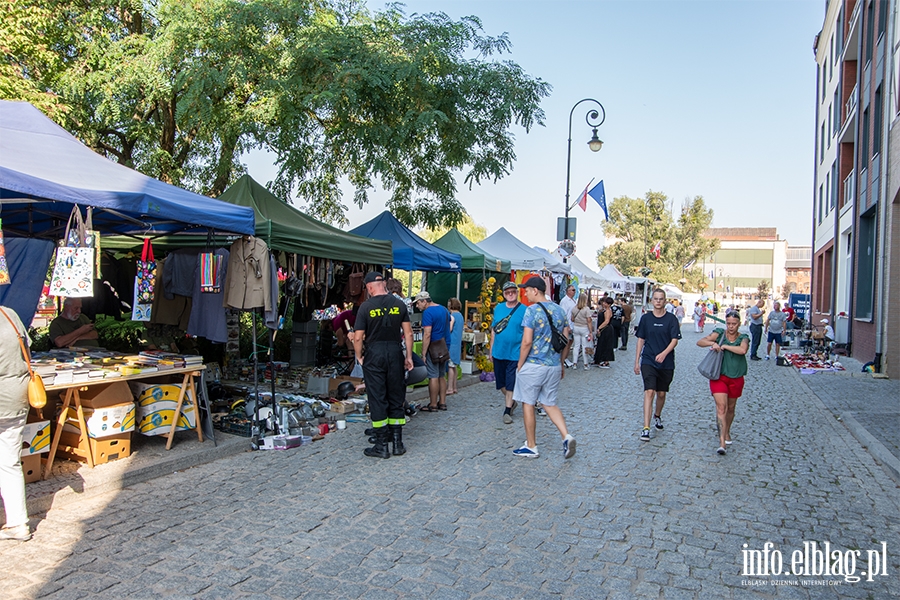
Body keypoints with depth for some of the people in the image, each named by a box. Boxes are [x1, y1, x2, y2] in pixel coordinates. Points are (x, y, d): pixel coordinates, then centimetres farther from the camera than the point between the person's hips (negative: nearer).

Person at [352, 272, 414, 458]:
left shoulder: (366, 306, -7)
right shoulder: (399, 304, 3)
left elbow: (358, 337, -8)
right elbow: (408, 333, 2)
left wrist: (359, 357, 6)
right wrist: (409, 356, 10)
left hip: (374, 354, -3)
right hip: (395, 353, 3)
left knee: (377, 399, 3)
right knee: (396, 398, 11)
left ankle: (381, 446, 8)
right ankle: (397, 443, 16)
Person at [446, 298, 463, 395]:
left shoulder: (452, 315, -12)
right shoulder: (460, 315, 15)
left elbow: (449, 329, -18)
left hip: (451, 343, -9)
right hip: (458, 343, 9)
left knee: (450, 366, -7)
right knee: (453, 366, 14)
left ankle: (450, 388, -6)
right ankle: (454, 387, 19)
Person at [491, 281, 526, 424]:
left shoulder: (524, 310, -8)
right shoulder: (498, 308, 6)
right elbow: (493, 330, 12)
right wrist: (491, 349, 10)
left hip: (514, 354, -5)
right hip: (498, 352, 5)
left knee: (510, 384, 3)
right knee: (500, 382, 15)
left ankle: (507, 411, 14)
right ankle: (510, 401, 39)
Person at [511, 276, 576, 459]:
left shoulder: (532, 310, -13)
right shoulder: (559, 310, 8)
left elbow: (527, 342, -17)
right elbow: (566, 341, 11)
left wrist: (520, 365, -6)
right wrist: (562, 363, 20)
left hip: (533, 365, -6)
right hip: (554, 366, 7)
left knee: (528, 404, 7)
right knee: (550, 404, 17)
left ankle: (531, 447, 14)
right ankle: (566, 436, -1)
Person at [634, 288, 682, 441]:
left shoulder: (671, 318, -2)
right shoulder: (646, 318, 3)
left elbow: (675, 340, -8)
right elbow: (641, 340, 8)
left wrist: (664, 353, -26)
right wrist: (636, 361, 6)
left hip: (667, 363, 1)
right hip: (648, 361, -1)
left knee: (661, 393, 13)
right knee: (649, 391, -13)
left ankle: (657, 416, 43)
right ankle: (646, 428, -16)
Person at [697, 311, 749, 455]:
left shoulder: (743, 338, 0)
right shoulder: (719, 333, -1)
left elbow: (742, 350, -24)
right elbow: (699, 342, -10)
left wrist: (724, 346, -21)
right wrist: (713, 343, -26)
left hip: (736, 378, 2)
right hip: (719, 376, -2)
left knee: (730, 408, 18)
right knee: (721, 407, -13)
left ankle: (727, 433, 41)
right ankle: (722, 441, -15)